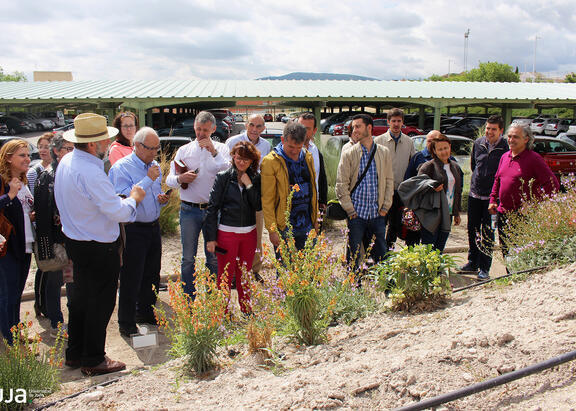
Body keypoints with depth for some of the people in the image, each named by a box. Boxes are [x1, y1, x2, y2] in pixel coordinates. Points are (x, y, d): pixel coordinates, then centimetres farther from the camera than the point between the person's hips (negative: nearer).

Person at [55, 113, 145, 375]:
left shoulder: (66, 161, 4)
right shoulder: (90, 172, -27)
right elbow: (118, 212, -27)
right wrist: (134, 198, -8)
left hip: (76, 242, 10)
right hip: (99, 248, -10)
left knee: (80, 297, 21)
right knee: (100, 302, 5)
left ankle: (75, 353, 35)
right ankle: (93, 360, 17)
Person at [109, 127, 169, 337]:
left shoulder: (155, 166, 11)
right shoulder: (121, 167, -12)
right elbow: (125, 197, -24)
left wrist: (162, 199, 1)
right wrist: (148, 179, -25)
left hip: (153, 227, 7)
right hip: (133, 230, -7)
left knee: (152, 274, 16)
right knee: (131, 278, 0)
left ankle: (146, 313, 34)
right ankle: (126, 323, 14)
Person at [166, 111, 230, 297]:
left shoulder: (221, 149, 5)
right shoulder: (183, 150, 9)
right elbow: (169, 179, 6)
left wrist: (214, 153, -17)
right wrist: (180, 179, -15)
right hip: (189, 210, 1)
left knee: (214, 258, 7)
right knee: (188, 258, 5)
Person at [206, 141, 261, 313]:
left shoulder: (255, 179, 6)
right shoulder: (223, 177, -4)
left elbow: (259, 206, -2)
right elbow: (212, 208, -5)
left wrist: (249, 185, -12)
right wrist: (211, 238, -8)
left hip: (249, 234, 3)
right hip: (227, 232, -3)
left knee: (245, 276, 14)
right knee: (225, 276, 3)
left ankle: (246, 311, 26)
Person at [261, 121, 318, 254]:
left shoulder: (308, 158, 8)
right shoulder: (271, 161, -10)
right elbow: (267, 200, -10)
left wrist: (315, 219, 14)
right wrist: (272, 230, -12)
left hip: (307, 227, 5)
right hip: (283, 228, -5)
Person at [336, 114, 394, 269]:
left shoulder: (384, 153, 6)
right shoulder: (348, 154, -2)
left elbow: (389, 181, 9)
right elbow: (341, 184, -4)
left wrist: (385, 207, 2)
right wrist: (350, 210, -9)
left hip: (377, 214, 2)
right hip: (357, 214, -2)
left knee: (381, 255, 11)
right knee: (353, 257, 4)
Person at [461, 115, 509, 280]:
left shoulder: (506, 148, -12)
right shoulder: (478, 143, 4)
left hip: (492, 197, -5)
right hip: (474, 194, 5)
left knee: (488, 234, 1)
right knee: (472, 229, 12)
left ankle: (484, 268, 11)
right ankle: (472, 263, 26)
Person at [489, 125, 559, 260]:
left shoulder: (533, 158, -10)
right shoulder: (505, 157, 11)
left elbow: (553, 184, -12)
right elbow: (497, 180, 24)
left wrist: (533, 202, -15)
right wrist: (492, 200, 14)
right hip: (503, 213, 7)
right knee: (506, 251, 15)